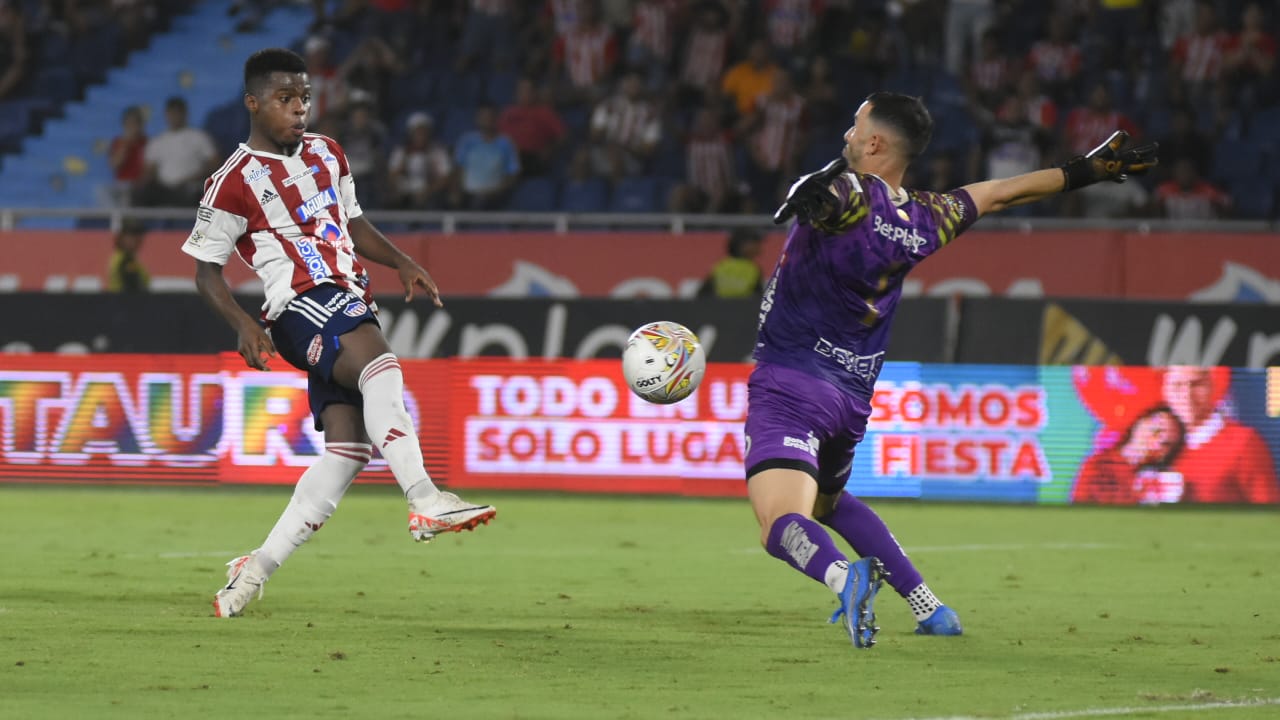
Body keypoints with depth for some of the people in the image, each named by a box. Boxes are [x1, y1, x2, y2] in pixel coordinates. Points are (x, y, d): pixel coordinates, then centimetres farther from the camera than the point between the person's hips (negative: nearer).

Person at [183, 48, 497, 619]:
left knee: (348, 447, -3)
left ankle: (256, 570, 4)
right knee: (379, 362, -35)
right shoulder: (235, 182, -2)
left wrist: (402, 264, 16)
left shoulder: (326, 155, 19)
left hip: (349, 305, 8)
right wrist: (243, 325, -15)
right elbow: (205, 270, 1)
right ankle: (424, 501, -48)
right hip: (301, 304, -8)